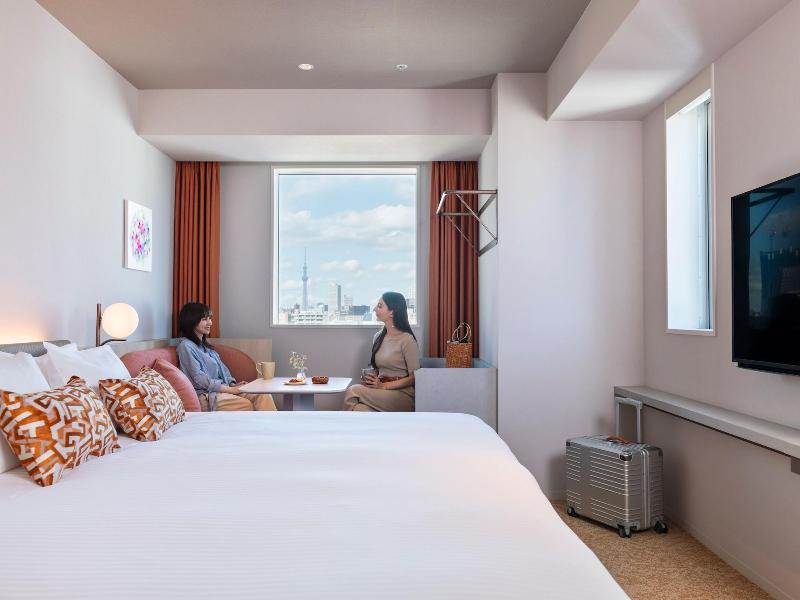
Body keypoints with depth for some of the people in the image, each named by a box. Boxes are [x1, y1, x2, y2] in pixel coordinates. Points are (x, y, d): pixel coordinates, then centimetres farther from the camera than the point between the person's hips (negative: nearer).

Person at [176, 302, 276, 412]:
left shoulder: (205, 345, 23)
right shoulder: (185, 346, -4)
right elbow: (199, 379, -13)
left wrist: (233, 384, 1)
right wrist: (229, 389, -15)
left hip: (223, 388, 8)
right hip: (206, 395, -8)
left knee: (263, 395, -17)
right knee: (247, 405, -32)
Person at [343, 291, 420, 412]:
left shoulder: (407, 340, -7)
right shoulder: (378, 337, 15)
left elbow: (415, 377, -9)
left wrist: (384, 386, -15)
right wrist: (369, 379, 0)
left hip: (403, 394, -6)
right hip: (382, 393, 6)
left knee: (353, 391, -24)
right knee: (360, 407, -28)